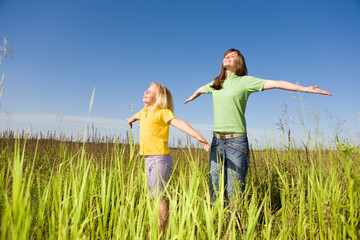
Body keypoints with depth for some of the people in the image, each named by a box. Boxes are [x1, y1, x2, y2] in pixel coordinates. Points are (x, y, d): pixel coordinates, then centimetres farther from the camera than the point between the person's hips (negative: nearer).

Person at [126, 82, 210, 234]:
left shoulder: (163, 112, -8)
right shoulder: (144, 112, 16)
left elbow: (179, 123, -24)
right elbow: (137, 115, 41)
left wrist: (198, 136, -39)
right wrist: (131, 119, 64)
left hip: (160, 158, -8)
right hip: (148, 159, 8)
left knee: (160, 195, -5)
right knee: (152, 194, 15)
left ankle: (161, 231, 6)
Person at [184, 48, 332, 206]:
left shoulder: (245, 81, 1)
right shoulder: (215, 83, 15)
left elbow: (276, 83, -4)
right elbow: (201, 89, 35)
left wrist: (305, 88, -11)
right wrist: (192, 97, 54)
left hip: (236, 141, -4)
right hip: (217, 140, 5)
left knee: (234, 190, -1)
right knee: (215, 187, 8)